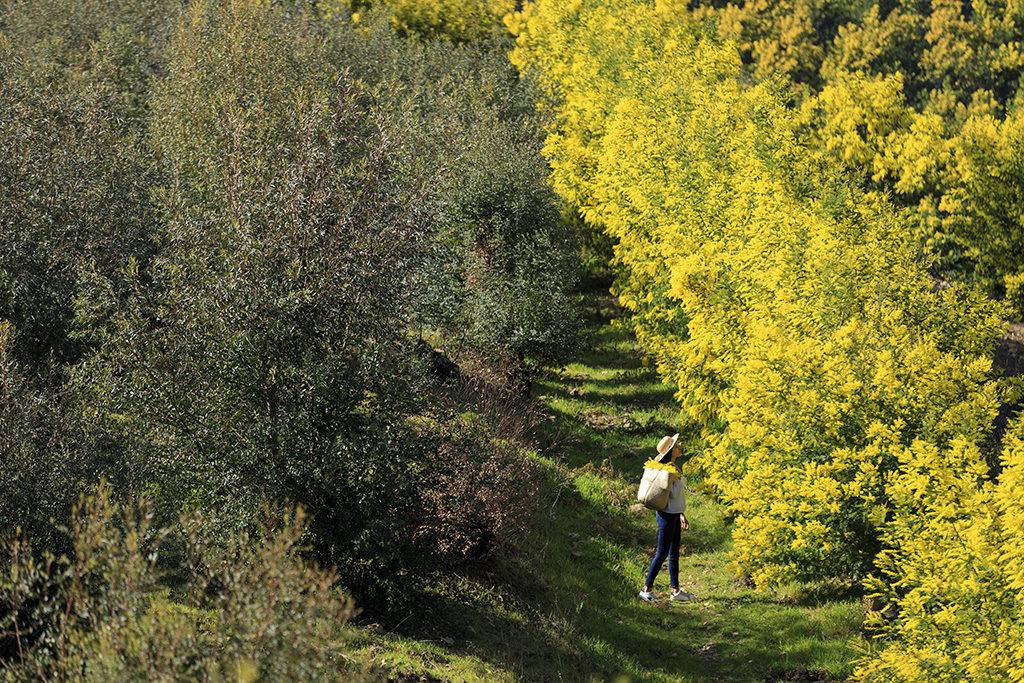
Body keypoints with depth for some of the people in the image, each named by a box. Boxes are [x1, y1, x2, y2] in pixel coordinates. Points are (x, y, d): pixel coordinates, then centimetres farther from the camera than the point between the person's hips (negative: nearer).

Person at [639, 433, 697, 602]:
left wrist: (682, 515, 20)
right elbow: (673, 494, -24)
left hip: (674, 514, 10)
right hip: (667, 515, -10)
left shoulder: (673, 468, 11)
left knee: (674, 553, 12)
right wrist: (676, 478, -18)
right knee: (662, 553, -4)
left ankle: (675, 591, 18)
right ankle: (647, 588, 4)